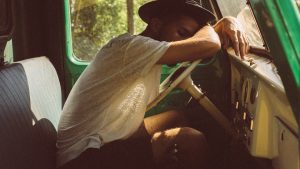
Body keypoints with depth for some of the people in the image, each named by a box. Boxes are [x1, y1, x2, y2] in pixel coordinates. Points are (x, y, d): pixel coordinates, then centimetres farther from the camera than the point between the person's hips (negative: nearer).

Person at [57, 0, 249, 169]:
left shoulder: (148, 54, 7)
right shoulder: (130, 45, -20)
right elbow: (208, 45, -28)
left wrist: (226, 22, -3)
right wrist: (203, 25, -5)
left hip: (109, 142, 10)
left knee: (178, 117, 16)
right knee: (192, 141, -17)